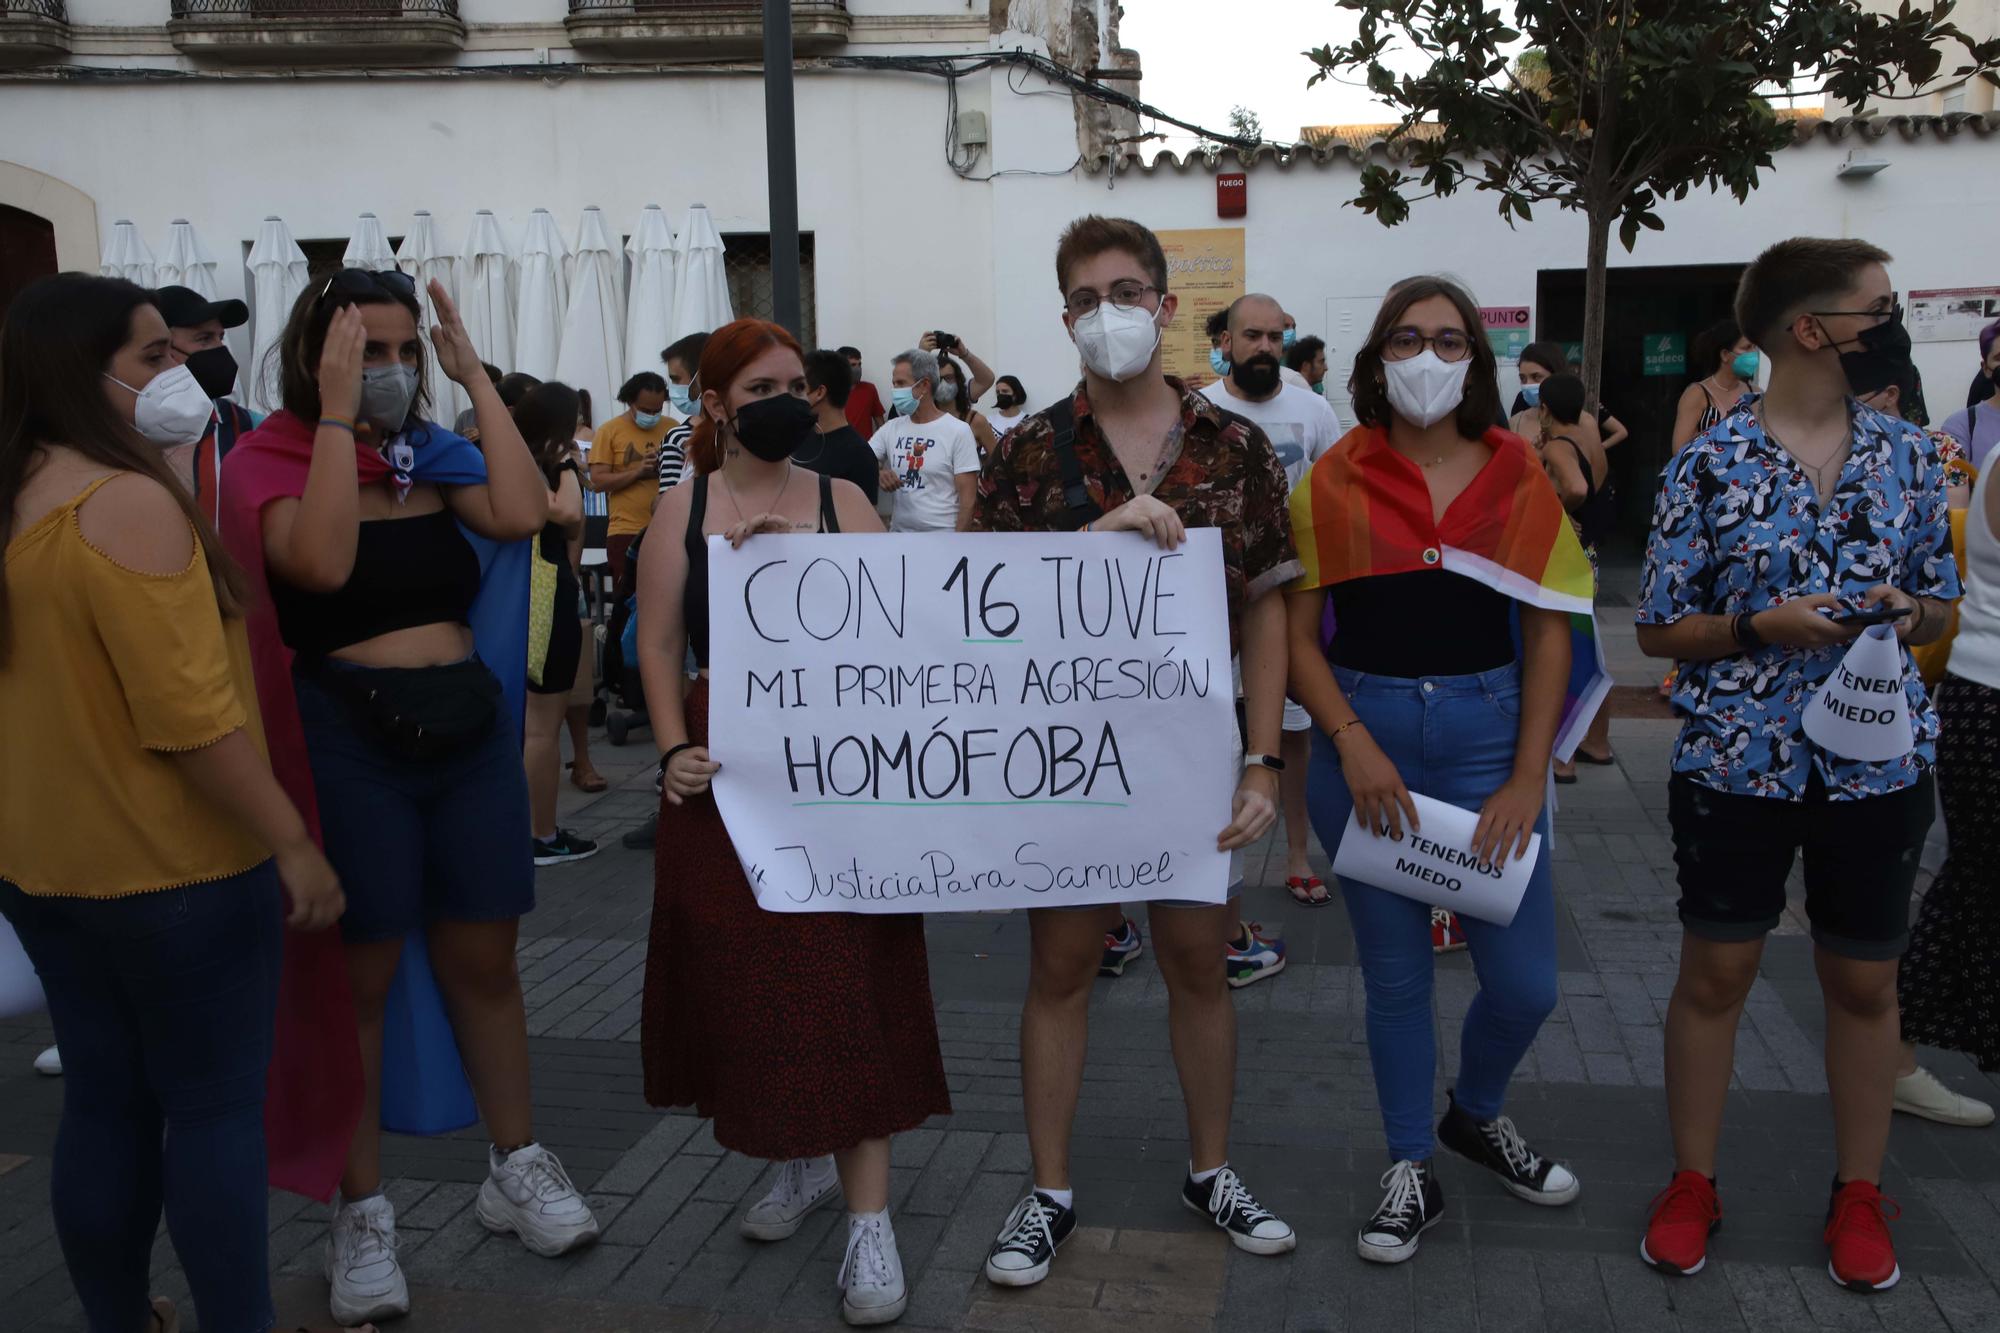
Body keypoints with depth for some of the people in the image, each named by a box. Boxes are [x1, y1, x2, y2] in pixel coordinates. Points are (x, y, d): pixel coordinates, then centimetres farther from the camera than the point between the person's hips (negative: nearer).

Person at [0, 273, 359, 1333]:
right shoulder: (128, 502, -21)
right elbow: (191, 714, -25)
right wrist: (292, 841, -20)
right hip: (173, 868, -8)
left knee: (103, 1098, 17)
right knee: (216, 1108, 4)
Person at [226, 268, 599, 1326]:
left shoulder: (437, 457, 8)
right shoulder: (271, 462, -4)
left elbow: (522, 514, -12)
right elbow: (321, 561, -24)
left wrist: (477, 378, -6)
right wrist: (338, 411, -21)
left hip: (468, 726, 4)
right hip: (347, 740, -4)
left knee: (483, 957, 13)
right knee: (362, 974, 5)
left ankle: (515, 1167, 28)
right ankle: (362, 1212, 20)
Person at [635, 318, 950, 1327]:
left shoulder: (842, 502, 4)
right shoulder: (685, 509, 5)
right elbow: (659, 646, 5)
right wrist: (673, 750, -8)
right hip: (727, 769, 2)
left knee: (846, 981, -1)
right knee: (745, 974, 8)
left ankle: (869, 1220, 5)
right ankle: (804, 1162, 32)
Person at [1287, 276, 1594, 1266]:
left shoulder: (1520, 476, 3)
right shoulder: (1332, 482, 0)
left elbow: (1549, 632, 2)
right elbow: (1296, 633, -1)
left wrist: (1528, 779, -6)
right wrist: (1354, 746, -13)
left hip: (1487, 728, 1)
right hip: (1362, 730, -1)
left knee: (1523, 979, 3)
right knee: (1395, 972, 10)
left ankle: (1476, 1113, 35)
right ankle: (1411, 1169, 29)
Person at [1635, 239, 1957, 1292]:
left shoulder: (1907, 455, 3)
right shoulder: (1707, 466, -8)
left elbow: (1940, 604, 12)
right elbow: (1658, 629, -3)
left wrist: (1909, 611, -10)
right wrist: (1761, 626, -19)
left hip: (1878, 763, 3)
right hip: (1736, 763, -3)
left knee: (1863, 981, 13)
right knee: (1713, 974, 8)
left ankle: (1859, 1193, 31)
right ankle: (1692, 1182, 25)